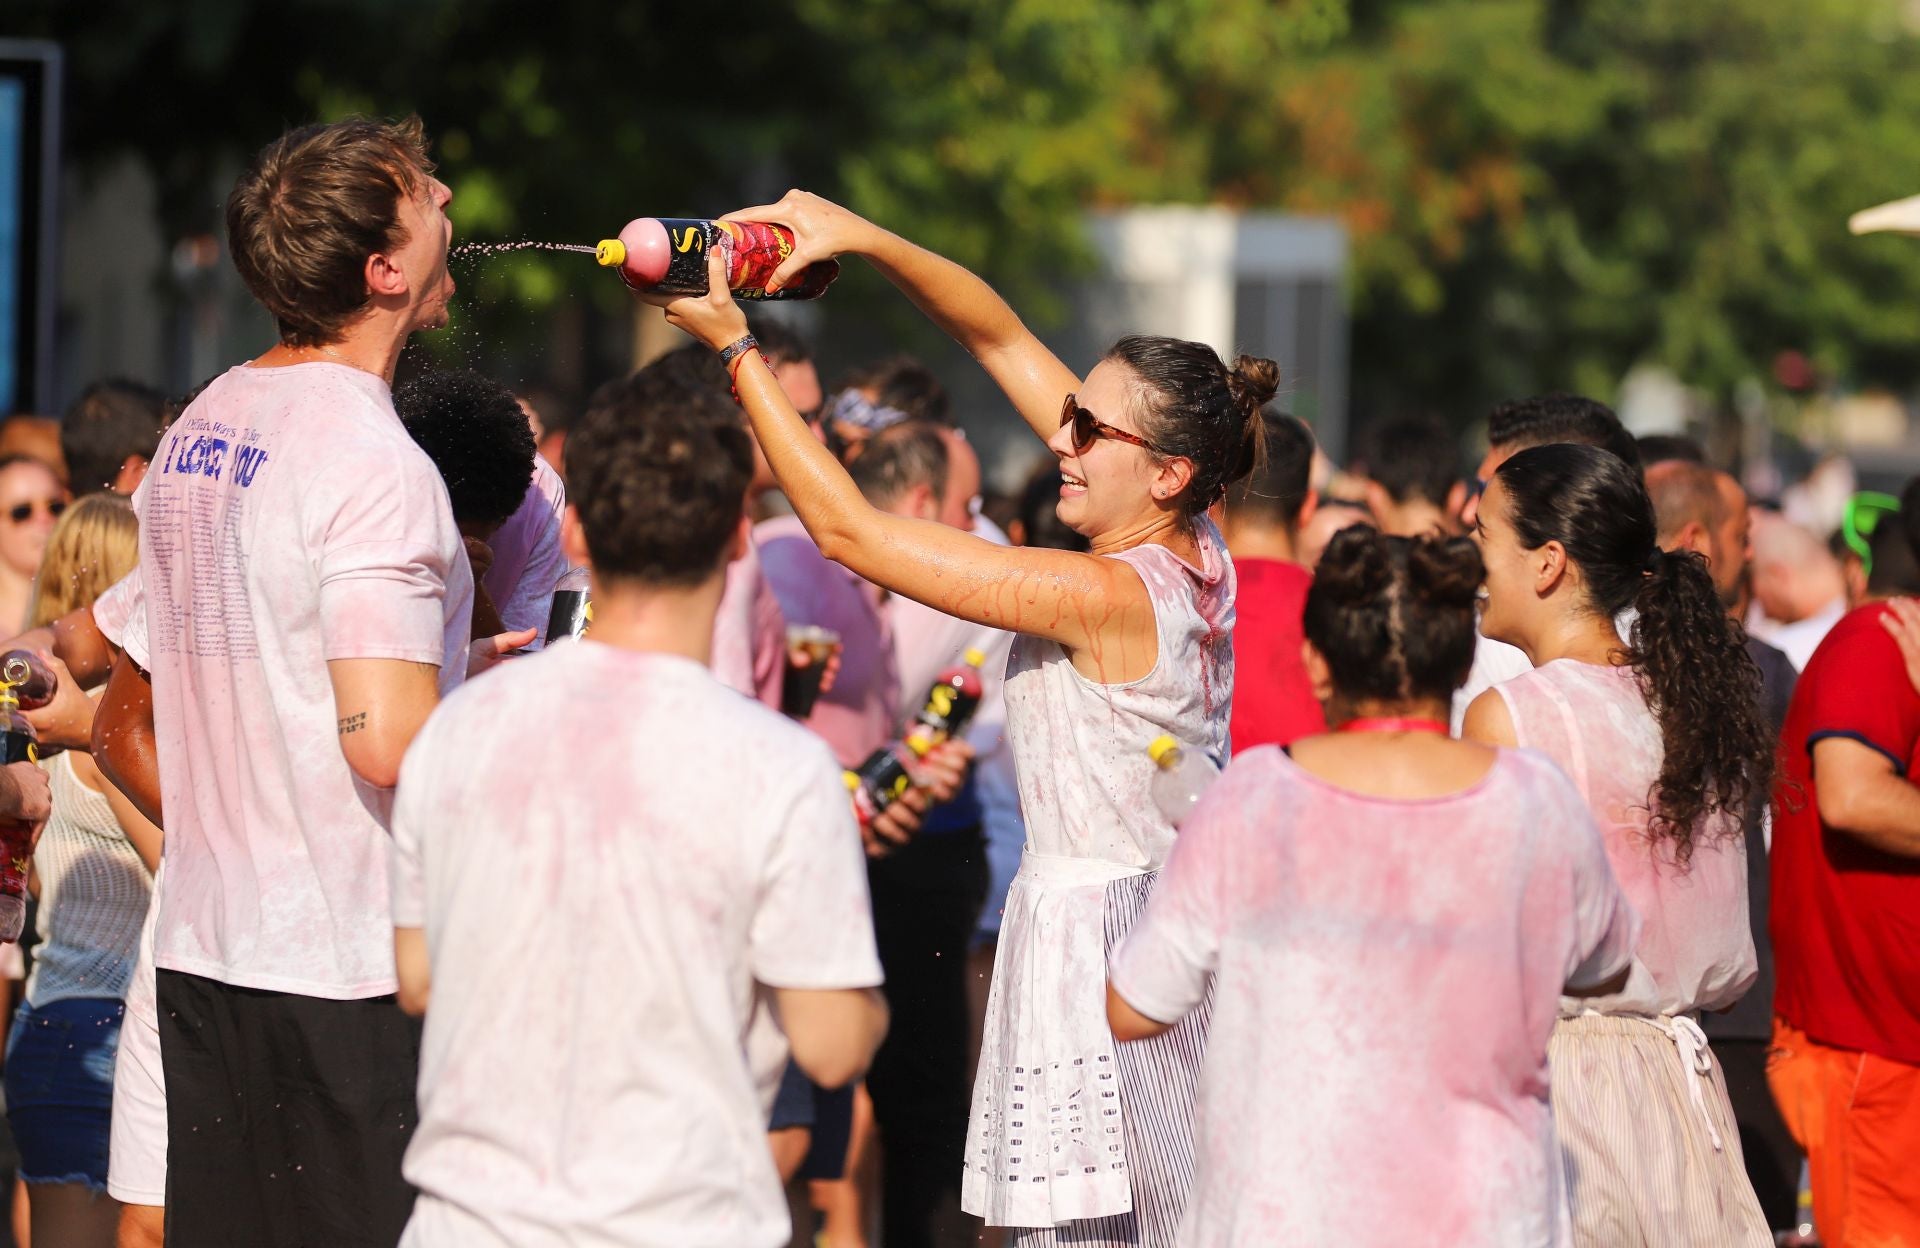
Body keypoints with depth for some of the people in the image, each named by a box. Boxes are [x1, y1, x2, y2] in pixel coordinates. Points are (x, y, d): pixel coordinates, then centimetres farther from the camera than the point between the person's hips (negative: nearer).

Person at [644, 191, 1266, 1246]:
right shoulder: (1196, 555, 2)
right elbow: (1001, 338, 6)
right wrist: (862, 239, -2)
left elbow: (848, 532, -19)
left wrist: (733, 345, -14)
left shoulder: (1108, 595, -21)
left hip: (1089, 932, -9)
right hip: (1173, 913, 9)